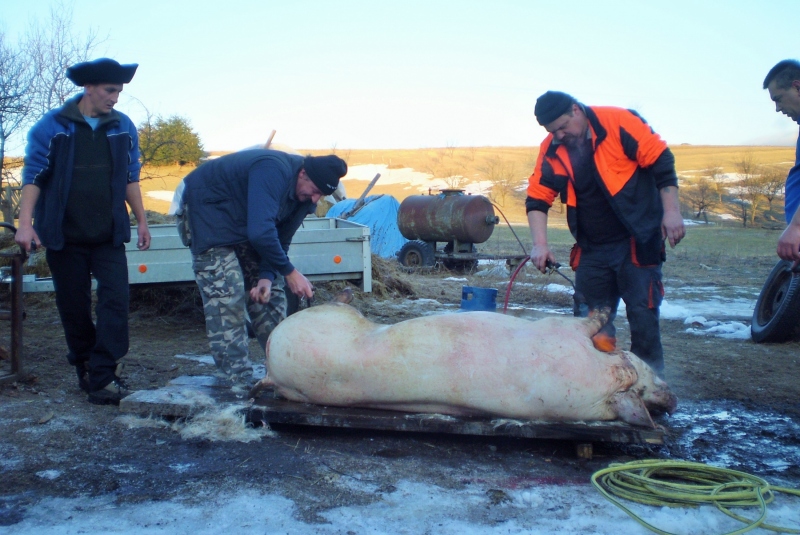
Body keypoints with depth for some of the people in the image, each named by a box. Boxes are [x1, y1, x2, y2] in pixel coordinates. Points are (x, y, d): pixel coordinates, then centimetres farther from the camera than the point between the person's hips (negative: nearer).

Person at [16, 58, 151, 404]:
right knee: (74, 307, 7)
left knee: (115, 301, -10)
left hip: (109, 236, 2)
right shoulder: (52, 126, -3)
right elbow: (33, 177, -3)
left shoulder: (123, 127, 5)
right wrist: (25, 223, -12)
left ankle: (103, 379, -7)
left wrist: (141, 220, 11)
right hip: (65, 237, -2)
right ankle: (85, 367, 25)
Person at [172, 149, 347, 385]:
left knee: (270, 290, 5)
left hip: (241, 222, 9)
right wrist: (289, 272, -34)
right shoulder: (273, 171, -34)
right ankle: (238, 382, -14)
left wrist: (267, 276, -19)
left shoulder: (304, 195, -7)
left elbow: (280, 239, -3)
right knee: (227, 297, -16)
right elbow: (260, 233, -42)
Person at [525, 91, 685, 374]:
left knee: (642, 312, -3)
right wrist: (540, 244, -11)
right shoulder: (551, 150, 0)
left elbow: (661, 162, -11)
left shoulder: (618, 123, -12)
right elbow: (537, 199, 1)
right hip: (592, 248, 5)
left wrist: (671, 211, -16)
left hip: (637, 241, -5)